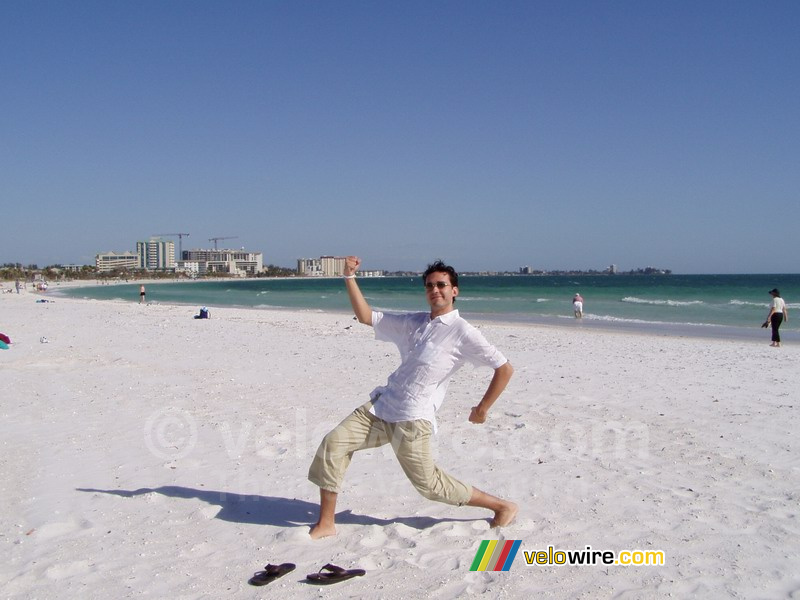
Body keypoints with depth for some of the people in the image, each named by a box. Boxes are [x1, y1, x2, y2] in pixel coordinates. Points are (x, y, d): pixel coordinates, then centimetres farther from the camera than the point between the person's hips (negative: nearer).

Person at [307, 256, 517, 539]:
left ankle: (503, 506, 19)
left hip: (412, 420, -6)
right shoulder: (412, 322, 12)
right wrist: (350, 277, 7)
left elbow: (505, 369, -9)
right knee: (333, 443, -6)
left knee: (429, 485, 0)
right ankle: (326, 524, 3)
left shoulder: (462, 332, -9)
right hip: (381, 407, 7)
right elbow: (365, 316, 15)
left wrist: (482, 408, -5)